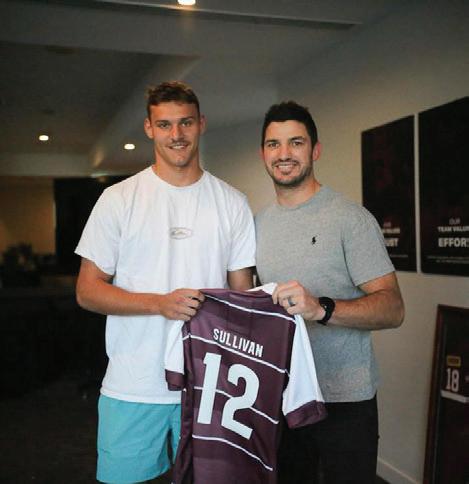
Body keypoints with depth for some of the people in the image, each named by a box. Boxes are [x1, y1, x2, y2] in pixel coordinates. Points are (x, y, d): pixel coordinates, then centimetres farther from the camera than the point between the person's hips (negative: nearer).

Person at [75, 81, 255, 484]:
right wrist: (162, 302, -19)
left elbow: (243, 292, 7)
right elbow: (87, 290, -3)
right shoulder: (119, 199, -1)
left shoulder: (232, 203, 5)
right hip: (133, 388, -1)